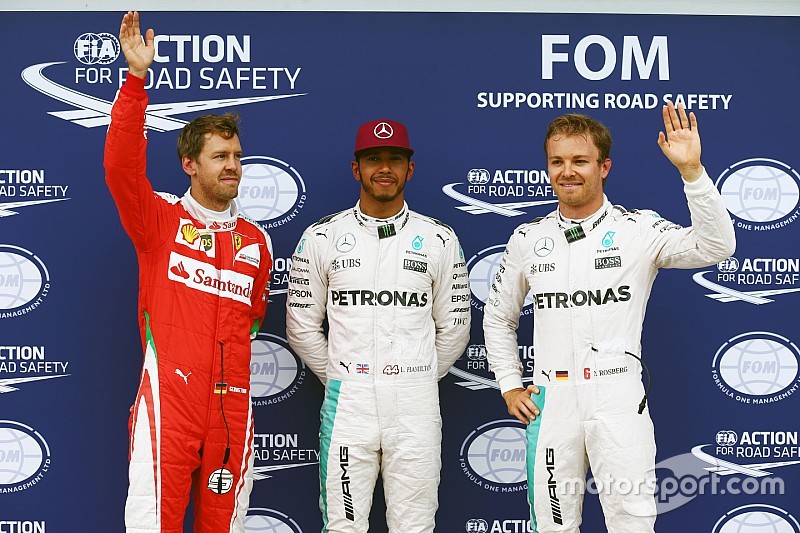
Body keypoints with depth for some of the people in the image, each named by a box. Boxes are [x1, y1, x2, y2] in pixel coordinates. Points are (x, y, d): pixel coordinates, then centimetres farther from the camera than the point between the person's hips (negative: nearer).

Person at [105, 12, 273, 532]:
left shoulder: (256, 240, 13)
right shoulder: (161, 220, 3)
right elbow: (121, 164, -14)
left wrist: (226, 349, 14)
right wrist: (137, 78, -19)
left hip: (232, 405, 4)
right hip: (169, 397, -3)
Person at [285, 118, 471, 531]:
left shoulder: (440, 240, 5)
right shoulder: (322, 237, 4)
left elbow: (453, 328, 11)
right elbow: (302, 327, 8)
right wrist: (338, 379, 9)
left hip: (415, 406, 0)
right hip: (346, 404, 0)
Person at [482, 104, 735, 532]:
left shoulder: (639, 231, -1)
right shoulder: (527, 239, 8)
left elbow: (716, 246, -16)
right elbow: (498, 318, 19)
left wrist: (691, 170, -24)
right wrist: (510, 386, 11)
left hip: (619, 401, -3)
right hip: (550, 402, 3)